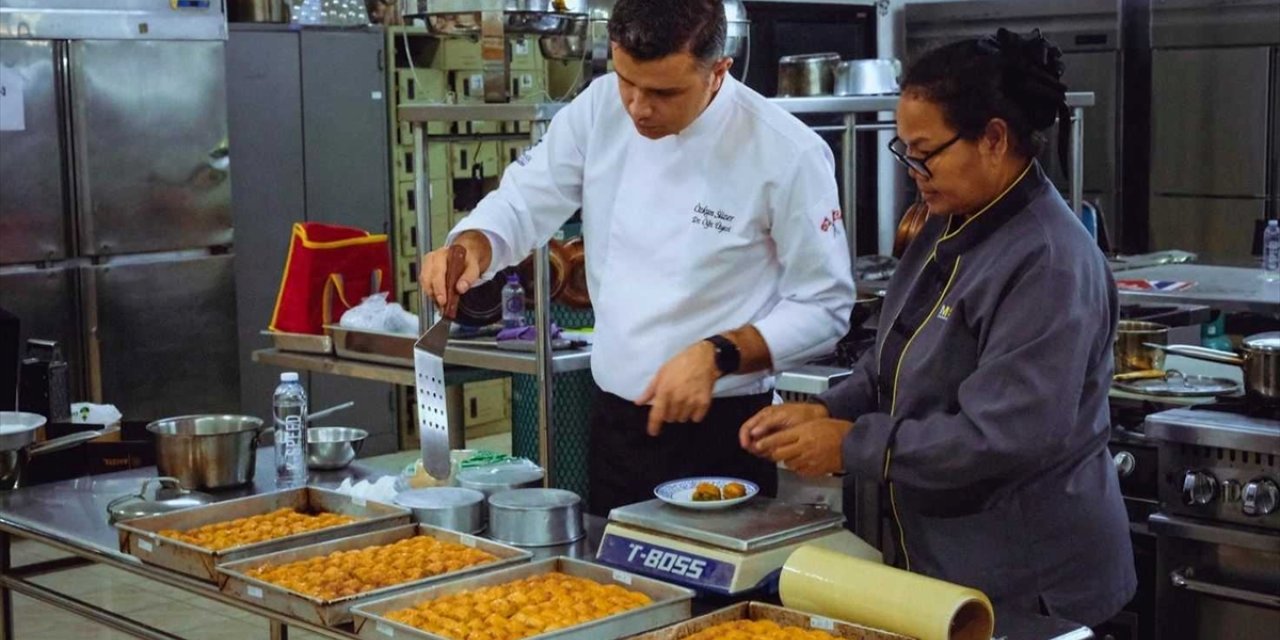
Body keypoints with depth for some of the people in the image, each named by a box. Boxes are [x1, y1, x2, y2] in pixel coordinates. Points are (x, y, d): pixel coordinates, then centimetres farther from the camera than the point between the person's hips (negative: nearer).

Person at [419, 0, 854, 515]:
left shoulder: (787, 153, -16)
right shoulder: (600, 110, -3)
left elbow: (825, 306, -11)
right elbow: (524, 202, 4)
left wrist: (717, 355, -22)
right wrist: (469, 250, -18)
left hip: (721, 433, -4)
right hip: (615, 422, 5)